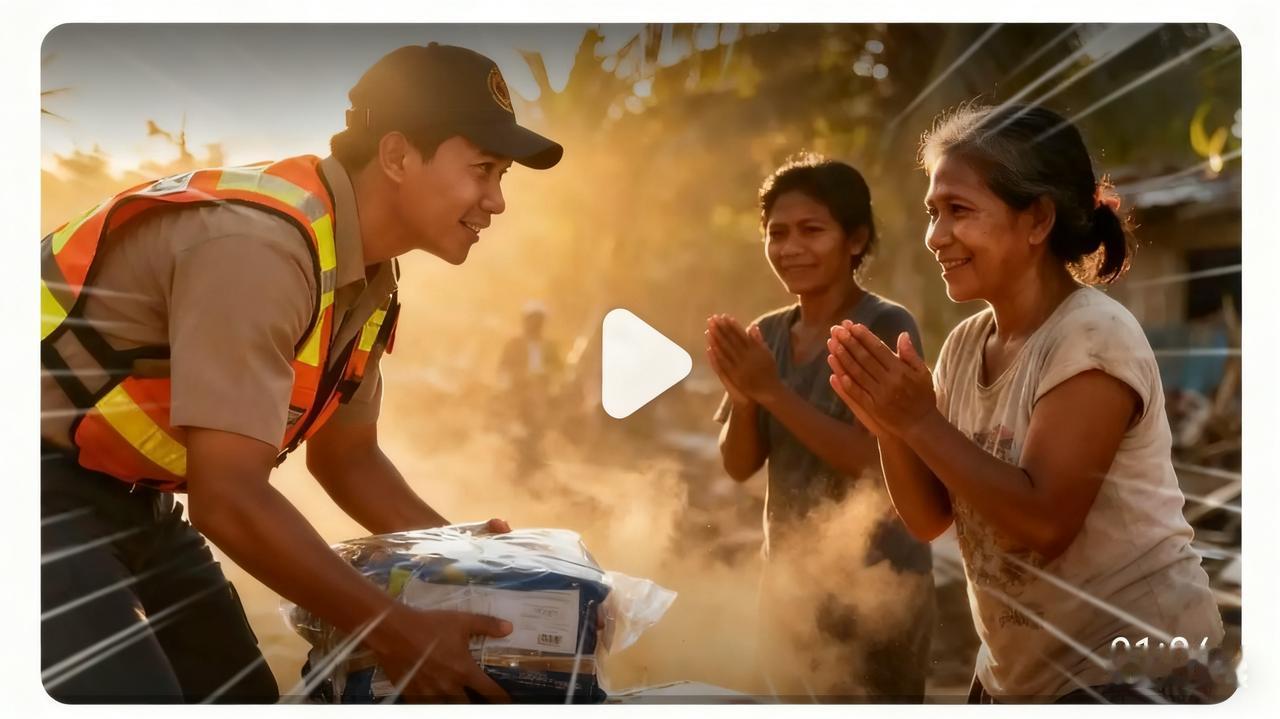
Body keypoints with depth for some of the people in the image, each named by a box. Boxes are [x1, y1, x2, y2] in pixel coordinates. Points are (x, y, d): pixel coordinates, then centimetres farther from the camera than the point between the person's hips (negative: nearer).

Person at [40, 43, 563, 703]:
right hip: (41, 475, -9)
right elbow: (229, 500, -32)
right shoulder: (260, 245, -29)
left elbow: (346, 457, 14)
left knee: (239, 696, 10)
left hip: (125, 491, 9)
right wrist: (395, 633, -26)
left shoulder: (367, 276, 0)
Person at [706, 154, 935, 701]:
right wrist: (743, 398, -14)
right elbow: (740, 466, 5)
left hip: (873, 581, -6)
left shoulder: (887, 327, -13)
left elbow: (875, 460, -20)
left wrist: (772, 391, -22)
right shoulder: (766, 334, 5)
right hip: (787, 576, 6)